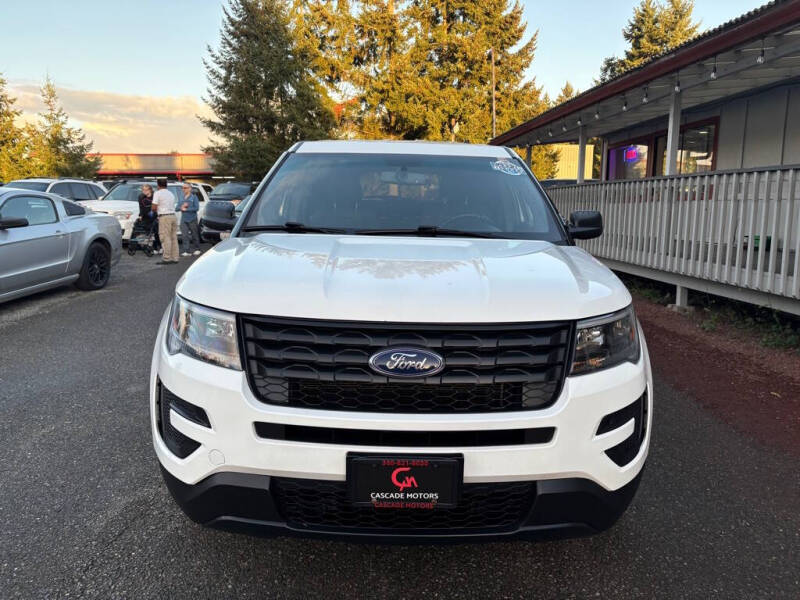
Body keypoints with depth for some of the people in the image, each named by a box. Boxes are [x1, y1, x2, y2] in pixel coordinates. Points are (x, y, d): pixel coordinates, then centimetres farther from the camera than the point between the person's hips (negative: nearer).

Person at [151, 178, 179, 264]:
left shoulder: (158, 193, -4)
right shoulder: (171, 193, 18)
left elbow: (154, 208, -9)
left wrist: (156, 211, 13)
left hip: (164, 217, -7)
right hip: (173, 216, 7)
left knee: (166, 238, -6)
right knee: (173, 238, 8)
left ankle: (167, 258, -8)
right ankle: (174, 258, 10)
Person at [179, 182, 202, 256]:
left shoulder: (194, 197, 0)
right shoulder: (182, 198, 13)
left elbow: (197, 208, -11)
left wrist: (186, 209, -12)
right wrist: (181, 207, -9)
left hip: (192, 219, -3)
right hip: (183, 219, 4)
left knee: (194, 235, 5)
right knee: (184, 235, -6)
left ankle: (197, 249, 20)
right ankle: (185, 251, -6)